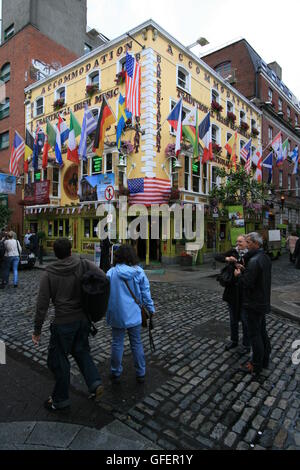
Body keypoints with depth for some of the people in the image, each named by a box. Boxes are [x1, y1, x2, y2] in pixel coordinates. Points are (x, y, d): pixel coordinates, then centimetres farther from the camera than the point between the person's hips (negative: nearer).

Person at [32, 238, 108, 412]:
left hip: (64, 322, -3)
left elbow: (42, 304, -9)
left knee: (58, 359, 15)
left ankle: (61, 400, 31)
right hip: (84, 319, 3)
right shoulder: (85, 265, -7)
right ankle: (95, 383, 13)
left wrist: (37, 330, 1)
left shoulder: (49, 273, -10)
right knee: (81, 351, 25)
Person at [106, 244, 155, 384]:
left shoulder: (111, 273, -9)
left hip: (116, 315, 0)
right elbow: (145, 292, -3)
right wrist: (151, 308, 9)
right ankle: (141, 374, 26)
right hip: (134, 314, 1)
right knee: (137, 344, 14)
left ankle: (115, 373, 29)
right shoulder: (139, 272, -8)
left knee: (117, 344, 14)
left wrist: (106, 311, 11)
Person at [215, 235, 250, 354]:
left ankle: (246, 345, 29)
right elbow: (217, 257, -6)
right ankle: (234, 341, 38)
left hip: (244, 292, -4)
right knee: (233, 318, 19)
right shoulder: (233, 252, 0)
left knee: (244, 319, 9)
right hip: (232, 291, 5)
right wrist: (227, 258, -23)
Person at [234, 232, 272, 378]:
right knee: (262, 332, 21)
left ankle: (256, 367, 16)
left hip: (254, 304, -10)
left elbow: (247, 283, -26)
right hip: (263, 302, 10)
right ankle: (264, 361, 36)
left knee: (255, 335, 3)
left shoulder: (254, 261, -25)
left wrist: (238, 275, -10)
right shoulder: (265, 258, 6)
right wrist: (244, 270, 8)